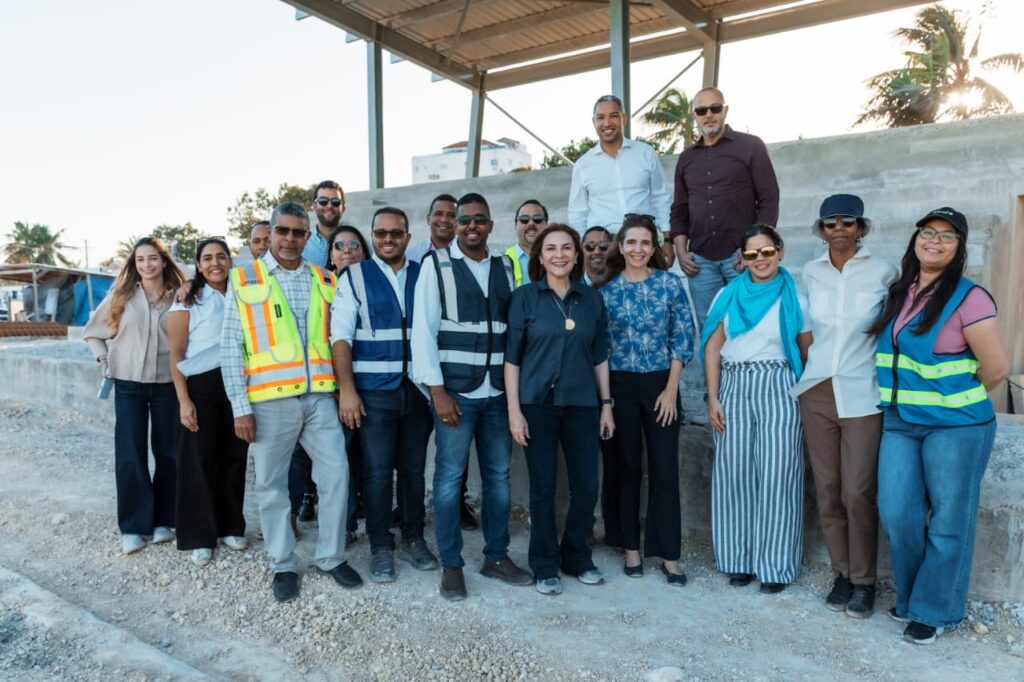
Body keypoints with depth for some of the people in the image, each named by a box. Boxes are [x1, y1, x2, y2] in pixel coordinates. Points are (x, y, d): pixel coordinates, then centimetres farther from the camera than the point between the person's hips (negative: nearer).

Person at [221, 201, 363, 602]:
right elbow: (230, 349, -1)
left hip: (319, 397, 2)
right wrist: (240, 407, -6)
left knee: (336, 474, 3)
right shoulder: (245, 280, 2)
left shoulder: (324, 282, 10)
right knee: (272, 485, 8)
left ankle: (331, 557, 22)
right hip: (270, 401, -2)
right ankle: (283, 565, 24)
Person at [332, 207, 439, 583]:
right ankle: (380, 547, 18)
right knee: (377, 471, 3)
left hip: (417, 389, 3)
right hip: (373, 390, -2)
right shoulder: (354, 277, 1)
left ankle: (413, 538, 27)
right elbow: (340, 336, -5)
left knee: (414, 468, 11)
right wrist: (347, 389, -12)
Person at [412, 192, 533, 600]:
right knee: (450, 478, 2)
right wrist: (438, 390, -13)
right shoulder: (436, 264, -2)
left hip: (498, 392, 4)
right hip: (454, 391, -4)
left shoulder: (504, 268, 10)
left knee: (499, 477, 10)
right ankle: (451, 565, 16)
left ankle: (497, 558, 25)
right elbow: (423, 331, -7)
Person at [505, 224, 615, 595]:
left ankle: (577, 557, 28)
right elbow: (511, 357, -3)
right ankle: (545, 565, 22)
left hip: (582, 404, 3)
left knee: (587, 486, 6)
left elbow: (600, 356, 11)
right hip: (538, 404, -3)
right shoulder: (525, 297, -2)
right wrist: (514, 410, -9)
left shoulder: (592, 299, 7)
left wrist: (606, 404, 7)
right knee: (543, 487, 5)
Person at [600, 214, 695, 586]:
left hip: (661, 385, 0)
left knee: (665, 468, 2)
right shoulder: (606, 288, 1)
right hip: (619, 386, 1)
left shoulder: (670, 283, -1)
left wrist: (671, 389, -6)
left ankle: (669, 554, 14)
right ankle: (630, 547, 22)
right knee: (625, 466, 8)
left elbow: (683, 338, -1)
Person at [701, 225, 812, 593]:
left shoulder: (795, 299, 6)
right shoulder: (728, 295, 9)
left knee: (776, 474, -2)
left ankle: (775, 564, 12)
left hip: (777, 387, -2)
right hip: (733, 386, 2)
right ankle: (738, 559, 18)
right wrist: (713, 399, -1)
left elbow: (809, 352, 7)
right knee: (733, 472, 4)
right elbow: (712, 348, 6)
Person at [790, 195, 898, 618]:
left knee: (858, 494, -4)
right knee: (827, 492, 8)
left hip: (863, 396, -3)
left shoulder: (883, 272, -3)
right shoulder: (810, 273, 6)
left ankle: (864, 581, 13)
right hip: (817, 393, 3)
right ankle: (842, 574, 22)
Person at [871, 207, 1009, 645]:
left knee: (947, 522, 6)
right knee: (897, 515, 6)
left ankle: (934, 611, 22)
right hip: (899, 423, 5)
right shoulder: (897, 293, 7)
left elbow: (997, 367, -10)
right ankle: (910, 597, 28)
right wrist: (909, 394, 9)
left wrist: (957, 398, 3)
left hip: (955, 427, -5)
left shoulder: (968, 298, -11)